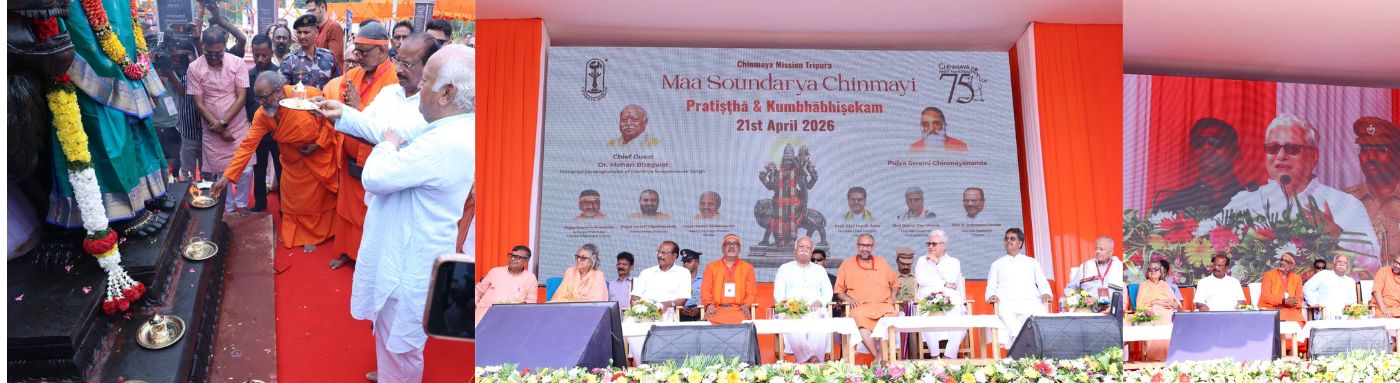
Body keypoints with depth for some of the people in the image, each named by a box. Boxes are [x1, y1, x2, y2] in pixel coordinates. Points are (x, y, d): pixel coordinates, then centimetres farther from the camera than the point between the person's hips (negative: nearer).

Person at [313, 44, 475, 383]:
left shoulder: (445, 144, -34)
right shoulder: (452, 128, -1)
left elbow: (375, 177, -28)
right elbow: (395, 134, 15)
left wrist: (386, 147, -7)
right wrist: (343, 114, 15)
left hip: (409, 264, -10)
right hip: (408, 252, 10)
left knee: (399, 345, 9)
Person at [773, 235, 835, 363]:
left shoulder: (820, 270, 27)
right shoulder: (784, 269, 21)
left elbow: (828, 292, 17)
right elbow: (778, 294, 12)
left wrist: (820, 302, -5)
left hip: (815, 310, 1)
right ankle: (810, 359, -38)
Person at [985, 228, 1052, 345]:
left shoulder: (1032, 262, 29)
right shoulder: (997, 264, 28)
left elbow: (1042, 283, 20)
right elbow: (991, 287, 21)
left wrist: (1045, 293, -3)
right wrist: (992, 296, -3)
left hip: (1030, 301, 1)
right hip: (1007, 302, -1)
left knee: (1041, 310, -36)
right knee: (1005, 312, -39)